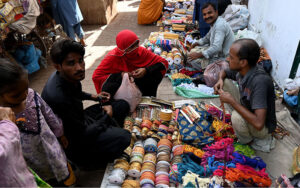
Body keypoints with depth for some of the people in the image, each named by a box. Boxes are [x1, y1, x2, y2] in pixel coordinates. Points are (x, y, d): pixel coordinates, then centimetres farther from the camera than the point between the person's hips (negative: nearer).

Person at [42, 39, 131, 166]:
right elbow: (82, 136, -26)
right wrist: (107, 115, -14)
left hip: (80, 120, 9)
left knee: (123, 105, 6)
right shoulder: (58, 98, -35)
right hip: (72, 142, -8)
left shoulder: (70, 77, -8)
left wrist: (93, 97, 8)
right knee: (124, 137, -28)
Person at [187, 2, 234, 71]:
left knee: (191, 59, -15)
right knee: (193, 50, 17)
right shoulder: (214, 23, 7)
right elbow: (208, 37, 25)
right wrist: (197, 43, 9)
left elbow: (217, 48, -36)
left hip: (222, 59, -10)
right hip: (215, 53, 11)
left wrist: (198, 55, -34)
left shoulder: (220, 25, -26)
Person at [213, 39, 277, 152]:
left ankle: (249, 141, -2)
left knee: (237, 117, -37)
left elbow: (258, 124, -42)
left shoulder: (260, 81, -36)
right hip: (247, 110, 7)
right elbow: (224, 72, 10)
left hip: (263, 127, -6)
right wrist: (220, 80, -15)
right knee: (225, 82, -5)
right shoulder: (240, 70, -14)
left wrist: (232, 101, -33)